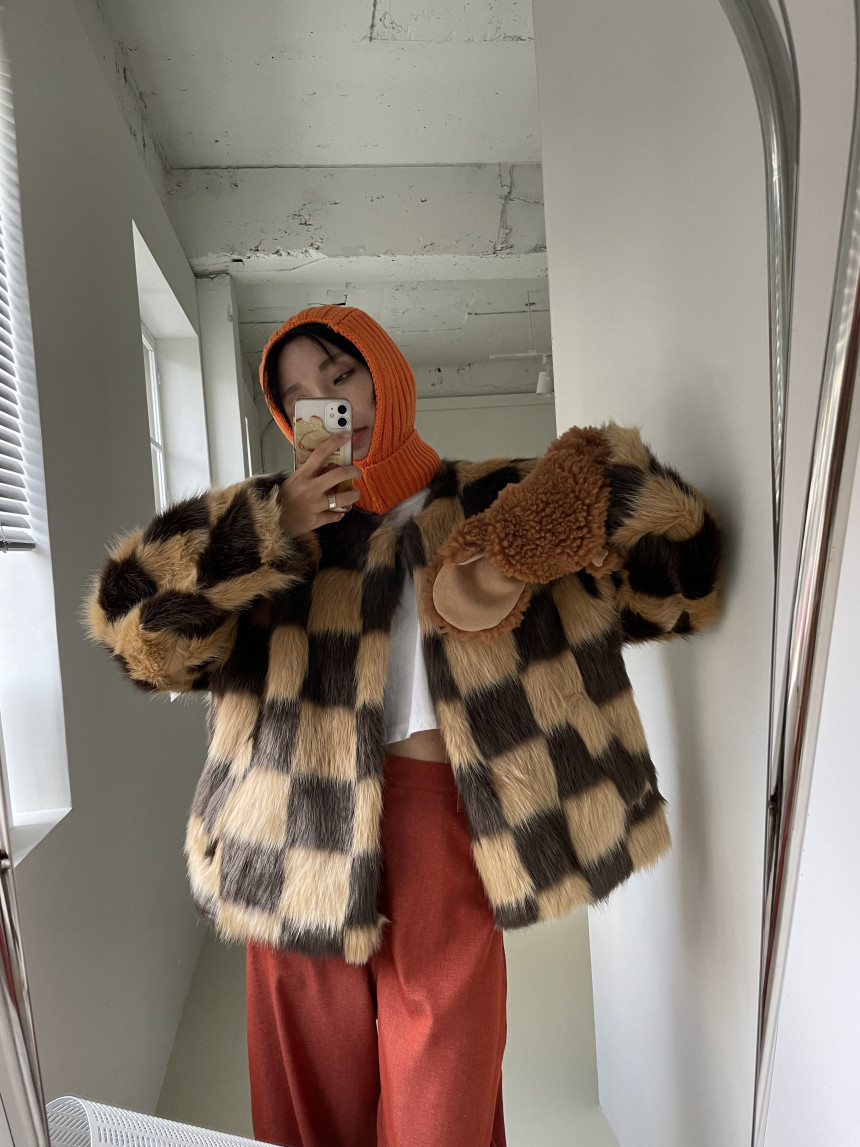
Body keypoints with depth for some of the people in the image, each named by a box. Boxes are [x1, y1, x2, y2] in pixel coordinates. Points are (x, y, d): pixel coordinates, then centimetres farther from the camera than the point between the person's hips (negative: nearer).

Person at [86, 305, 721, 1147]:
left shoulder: (494, 502, 6)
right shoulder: (276, 526, 8)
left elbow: (676, 573, 7)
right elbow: (133, 620, -4)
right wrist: (274, 534, -13)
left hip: (446, 824, -1)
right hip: (305, 833, 2)